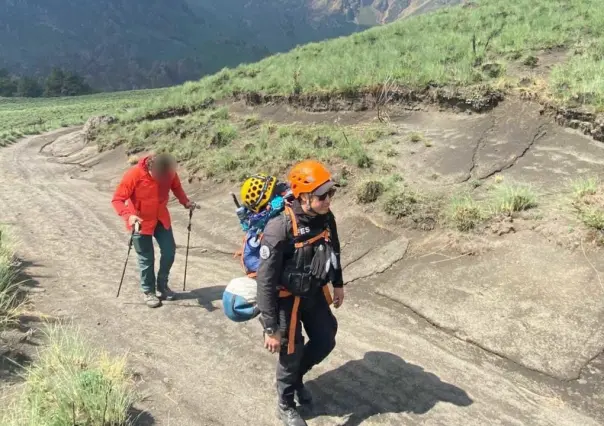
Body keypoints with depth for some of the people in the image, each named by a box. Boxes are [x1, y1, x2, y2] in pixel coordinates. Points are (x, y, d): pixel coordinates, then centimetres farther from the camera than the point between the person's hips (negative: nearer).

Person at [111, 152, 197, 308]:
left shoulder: (169, 172, -17)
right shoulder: (134, 174, -29)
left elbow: (176, 187, 3)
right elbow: (117, 199, -24)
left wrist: (186, 202, -13)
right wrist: (129, 216, -40)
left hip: (162, 218, 4)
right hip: (141, 221, -4)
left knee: (169, 251, 6)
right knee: (146, 258, 3)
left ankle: (162, 286, 27)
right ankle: (148, 291, 24)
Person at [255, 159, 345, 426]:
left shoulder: (326, 218, -12)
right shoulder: (280, 229, -33)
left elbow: (333, 251, 9)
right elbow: (266, 280, -27)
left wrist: (338, 284, 19)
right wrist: (270, 328, -23)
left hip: (315, 293, 6)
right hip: (287, 298, -6)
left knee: (325, 341, 16)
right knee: (291, 353, 8)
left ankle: (296, 378, 45)